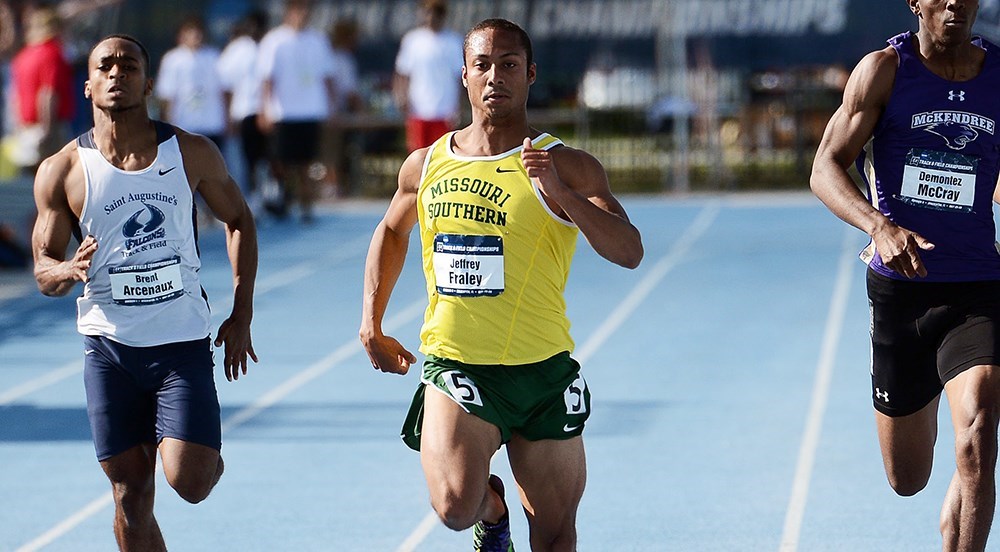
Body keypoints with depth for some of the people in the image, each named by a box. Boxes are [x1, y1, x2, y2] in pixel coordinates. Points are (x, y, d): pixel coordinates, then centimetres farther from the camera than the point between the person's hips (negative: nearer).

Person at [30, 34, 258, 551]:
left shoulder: (193, 154, 0)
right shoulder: (61, 172, -2)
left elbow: (239, 220, 14)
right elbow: (43, 270, 4)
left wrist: (242, 315, 7)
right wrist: (70, 270, -21)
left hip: (183, 339, -1)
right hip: (109, 345, 1)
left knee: (188, 481, -12)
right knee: (131, 494, 1)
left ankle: (209, 456, 24)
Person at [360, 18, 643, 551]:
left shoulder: (567, 167, -6)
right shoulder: (425, 165, 5)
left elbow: (629, 251, -17)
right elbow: (392, 231, 26)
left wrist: (559, 193, -29)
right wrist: (371, 323, 18)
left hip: (541, 370, -1)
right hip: (453, 365, 1)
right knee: (456, 507, -20)